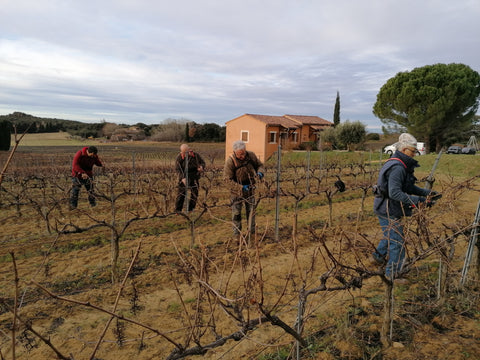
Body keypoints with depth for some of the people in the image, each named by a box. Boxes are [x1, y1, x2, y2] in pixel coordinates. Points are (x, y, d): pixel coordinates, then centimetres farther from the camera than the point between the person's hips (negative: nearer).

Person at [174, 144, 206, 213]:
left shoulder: (195, 155, -5)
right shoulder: (179, 158, -11)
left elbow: (202, 162, 7)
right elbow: (177, 169, -13)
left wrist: (201, 167, -17)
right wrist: (182, 178, -27)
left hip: (194, 177, 3)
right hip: (183, 177, -3)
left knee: (194, 193, 7)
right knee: (181, 193, -2)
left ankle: (191, 208, 21)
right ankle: (178, 209, 6)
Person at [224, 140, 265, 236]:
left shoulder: (251, 155, -11)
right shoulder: (230, 161, -24)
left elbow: (259, 165, 5)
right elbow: (228, 179, -21)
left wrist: (260, 172, -19)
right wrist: (241, 188, -30)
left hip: (250, 188, 4)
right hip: (237, 191, -4)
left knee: (251, 210, 15)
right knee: (236, 212, 5)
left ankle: (252, 230, 31)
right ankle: (236, 232, 21)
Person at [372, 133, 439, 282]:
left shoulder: (402, 166, 10)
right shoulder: (397, 168, -25)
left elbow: (409, 186, 17)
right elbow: (395, 193, -33)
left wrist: (426, 193, 6)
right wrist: (417, 200, -34)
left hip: (388, 209, 11)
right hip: (388, 210, -11)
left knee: (391, 235, 30)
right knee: (398, 241, -1)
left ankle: (379, 255, 51)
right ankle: (392, 273, 13)